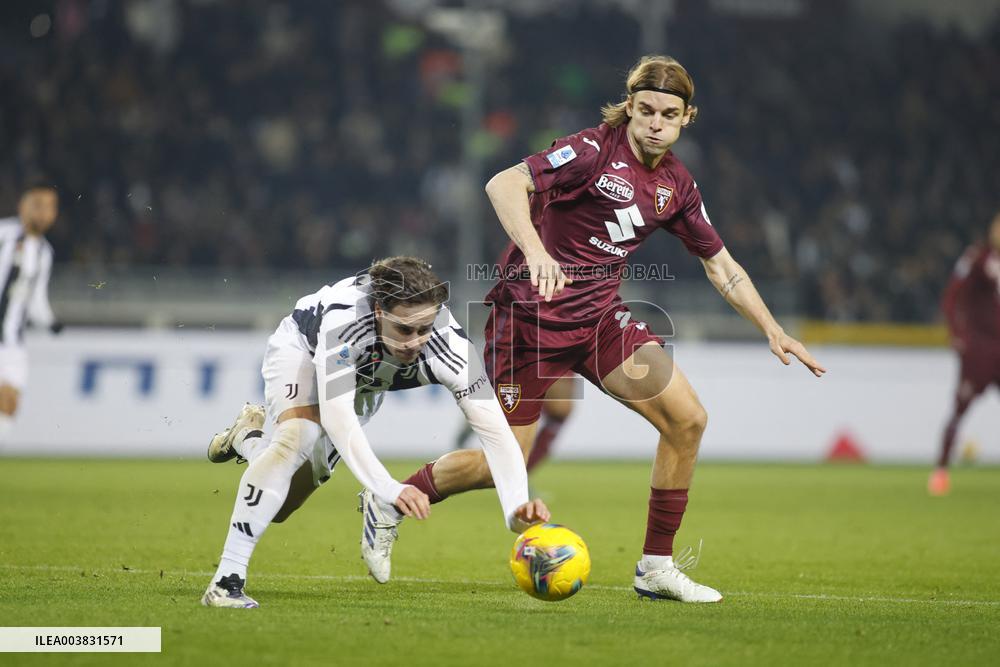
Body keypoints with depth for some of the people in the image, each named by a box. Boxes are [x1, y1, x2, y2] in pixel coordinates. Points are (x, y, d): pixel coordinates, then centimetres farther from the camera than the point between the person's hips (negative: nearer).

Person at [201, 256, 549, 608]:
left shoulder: (447, 345, -39)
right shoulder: (344, 316, -46)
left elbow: (494, 428, -41)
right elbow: (336, 415, -53)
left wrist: (517, 507, -57)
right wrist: (388, 488, -64)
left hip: (366, 382, 4)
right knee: (298, 439, -35)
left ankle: (246, 439, 36)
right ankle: (227, 580, -24)